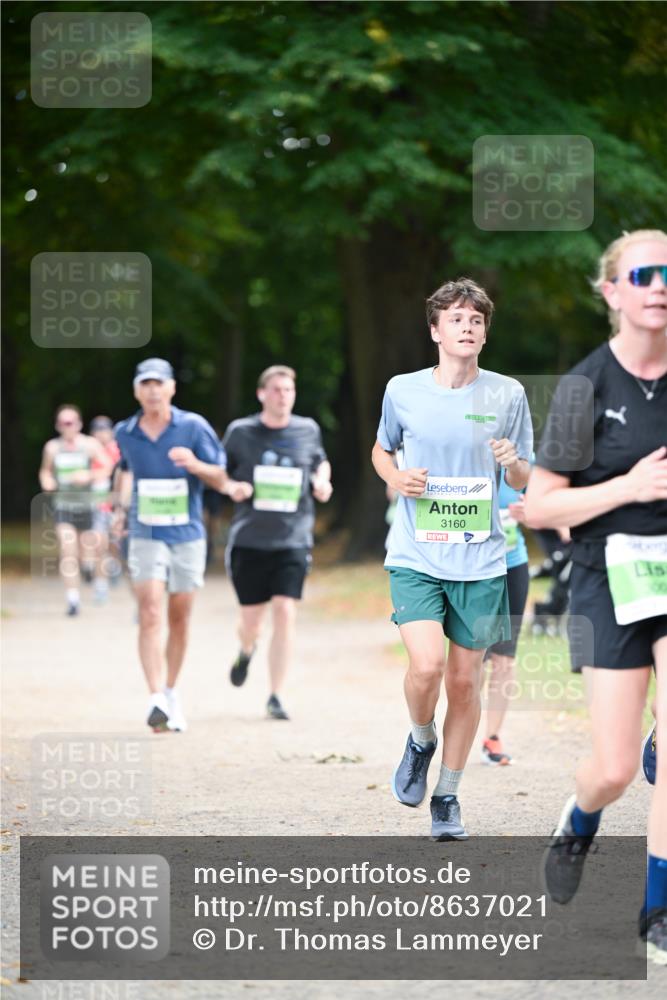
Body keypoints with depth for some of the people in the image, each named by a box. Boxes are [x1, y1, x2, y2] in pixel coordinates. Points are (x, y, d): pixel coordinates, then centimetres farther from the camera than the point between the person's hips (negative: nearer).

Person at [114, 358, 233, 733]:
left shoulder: (194, 427, -4)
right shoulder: (125, 433, 2)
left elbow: (221, 480, -4)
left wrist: (195, 465, -23)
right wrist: (122, 507, 12)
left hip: (188, 536, 0)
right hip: (147, 536, 0)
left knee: (180, 619, 8)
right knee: (150, 614, -16)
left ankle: (171, 694, 27)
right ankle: (156, 700, -24)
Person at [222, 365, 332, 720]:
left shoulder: (308, 430, 5)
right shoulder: (240, 432, 0)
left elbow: (321, 462, 24)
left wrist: (322, 481, 3)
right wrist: (231, 487, -10)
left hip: (293, 540, 0)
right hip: (249, 539, 0)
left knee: (285, 614, -12)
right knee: (251, 619, 5)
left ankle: (275, 697, -5)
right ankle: (246, 650, 44)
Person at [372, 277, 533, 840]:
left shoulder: (508, 395, 1)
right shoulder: (403, 391, 0)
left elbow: (522, 481, 8)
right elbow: (381, 449, 19)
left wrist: (513, 462, -15)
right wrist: (395, 478, -4)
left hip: (481, 562, 1)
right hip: (416, 557, -1)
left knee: (465, 681, 5)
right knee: (427, 666, -19)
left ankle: (448, 795, 22)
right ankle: (420, 741, 14)